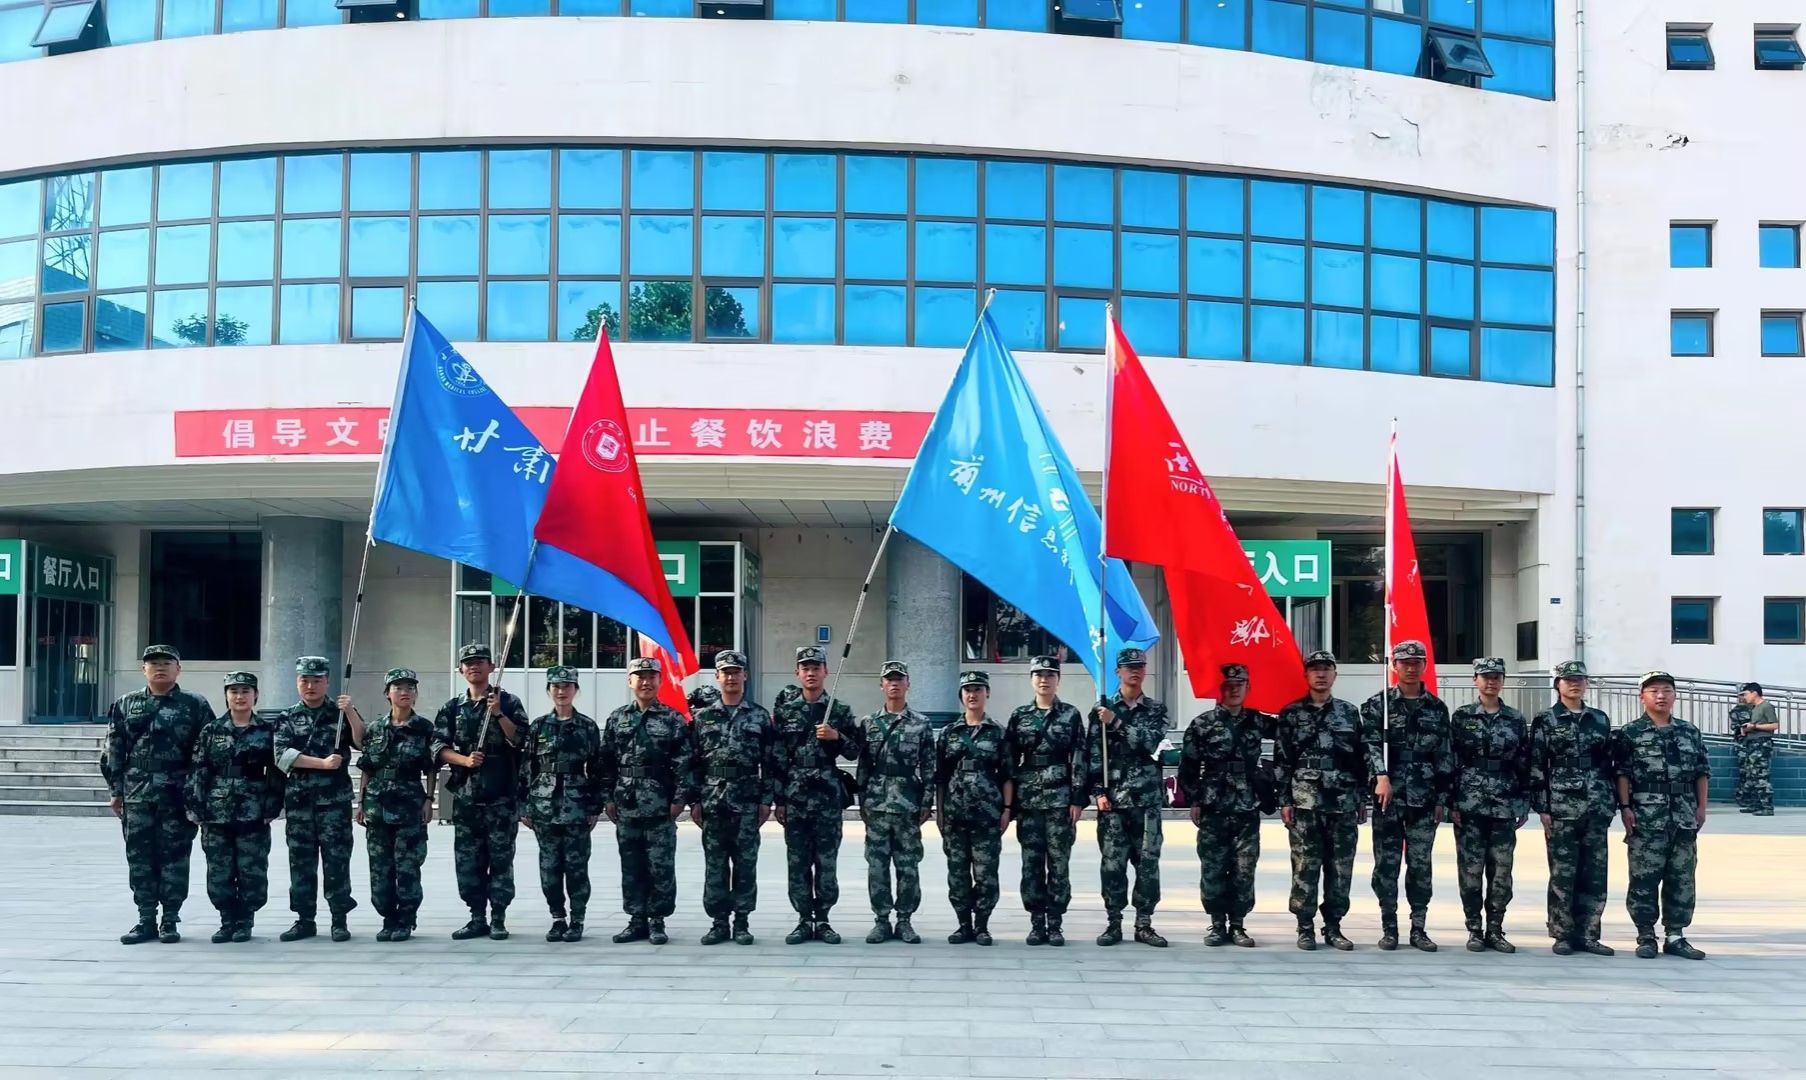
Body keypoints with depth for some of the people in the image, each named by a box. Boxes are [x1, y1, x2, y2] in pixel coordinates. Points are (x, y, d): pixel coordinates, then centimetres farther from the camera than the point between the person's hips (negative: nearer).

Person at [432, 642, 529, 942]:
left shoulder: (508, 702, 2)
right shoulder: (451, 708, 11)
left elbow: (520, 740, -7)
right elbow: (439, 748, 5)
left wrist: (498, 714, -16)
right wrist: (465, 760, -11)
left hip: (502, 796, -3)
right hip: (465, 796, 3)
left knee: (501, 859, -1)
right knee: (467, 860, 5)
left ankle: (498, 919, 5)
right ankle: (477, 918, 13)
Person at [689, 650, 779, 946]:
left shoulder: (760, 716, 4)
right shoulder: (702, 716, 7)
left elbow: (772, 762, 3)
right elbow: (693, 761, 6)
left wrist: (767, 800, -3)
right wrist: (694, 800, 1)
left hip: (747, 803, -1)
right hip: (712, 801, 1)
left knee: (745, 864, 2)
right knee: (715, 865, 4)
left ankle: (741, 922, 9)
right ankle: (718, 922, 11)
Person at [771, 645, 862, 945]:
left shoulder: (840, 711, 4)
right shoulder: (784, 709, 4)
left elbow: (854, 753, 6)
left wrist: (838, 737, -14)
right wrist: (777, 799, 0)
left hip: (828, 796, -1)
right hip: (794, 795, 1)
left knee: (827, 862, 2)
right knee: (797, 862, 4)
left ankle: (823, 920, 10)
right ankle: (804, 920, 10)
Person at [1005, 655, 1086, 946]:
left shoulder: (1071, 715, 3)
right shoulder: (1019, 716, 8)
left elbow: (1079, 760, 0)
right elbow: (1009, 761, 7)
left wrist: (1078, 799, -6)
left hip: (1061, 799, -2)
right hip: (1028, 800, 2)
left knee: (1059, 863, 0)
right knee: (1031, 863, 3)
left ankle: (1055, 923, 6)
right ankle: (1037, 923, 9)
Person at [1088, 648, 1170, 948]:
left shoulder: (1156, 710, 9)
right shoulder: (1103, 710, 6)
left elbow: (1151, 743, -9)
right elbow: (1095, 754, 2)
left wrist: (1117, 724, -13)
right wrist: (1099, 792, -6)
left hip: (1147, 799, 1)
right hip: (1113, 799, -1)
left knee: (1148, 863, 1)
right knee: (1113, 864, 0)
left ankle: (1144, 924, 9)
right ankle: (1113, 923, 7)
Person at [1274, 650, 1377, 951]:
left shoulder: (1350, 712, 11)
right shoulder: (1291, 714, 5)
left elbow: (1366, 753, 11)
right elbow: (1281, 762, 3)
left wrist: (1362, 799, 6)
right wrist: (1284, 801, -4)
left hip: (1344, 804, 2)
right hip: (1305, 803, -2)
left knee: (1341, 869, 4)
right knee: (1305, 867, -3)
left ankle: (1333, 927, 13)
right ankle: (1305, 927, 5)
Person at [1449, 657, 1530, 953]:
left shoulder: (1516, 720, 9)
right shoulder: (1462, 717, 3)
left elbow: (1524, 764, 10)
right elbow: (1450, 761, 0)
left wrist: (1524, 805, 6)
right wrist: (1451, 803, -6)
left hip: (1504, 806, 2)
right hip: (1469, 804, -2)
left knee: (1501, 871, 2)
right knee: (1471, 870, 0)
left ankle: (1495, 930, 11)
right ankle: (1474, 930, 8)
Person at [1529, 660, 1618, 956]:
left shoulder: (1600, 720, 12)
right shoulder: (1545, 721, 0)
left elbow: (1608, 765, 14)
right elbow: (1536, 767, -3)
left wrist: (1609, 806, 9)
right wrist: (1542, 809, -8)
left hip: (1596, 809, 4)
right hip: (1561, 809, -4)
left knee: (1595, 875, 4)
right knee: (1562, 875, -1)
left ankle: (1587, 935, 12)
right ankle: (1562, 935, 6)